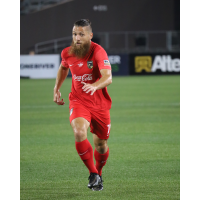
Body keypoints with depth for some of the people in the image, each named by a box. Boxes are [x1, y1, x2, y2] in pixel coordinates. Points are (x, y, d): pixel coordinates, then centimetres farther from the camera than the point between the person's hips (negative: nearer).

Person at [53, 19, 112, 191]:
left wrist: (94, 86, -53)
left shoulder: (98, 52, -20)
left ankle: (98, 173, 43)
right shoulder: (67, 53, -4)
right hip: (78, 102, 1)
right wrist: (56, 89, 18)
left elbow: (108, 77, -34)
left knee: (101, 145, 11)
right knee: (79, 133, -28)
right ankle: (93, 174, -13)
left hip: (100, 104, -1)